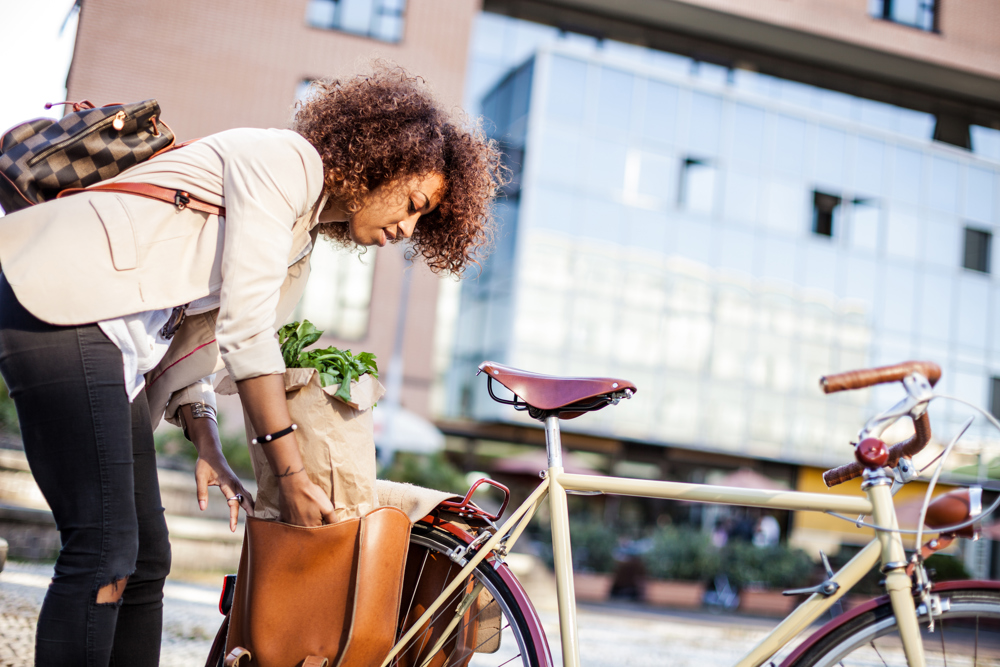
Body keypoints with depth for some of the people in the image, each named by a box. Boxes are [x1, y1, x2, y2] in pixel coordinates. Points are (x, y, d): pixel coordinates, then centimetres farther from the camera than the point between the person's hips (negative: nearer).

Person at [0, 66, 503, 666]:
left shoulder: (303, 236, 19)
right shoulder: (286, 158, -9)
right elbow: (245, 326, -16)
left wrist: (209, 449, 5)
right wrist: (293, 474, -13)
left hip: (118, 338, 10)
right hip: (64, 303, -10)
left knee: (147, 559, 7)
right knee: (105, 553, -15)